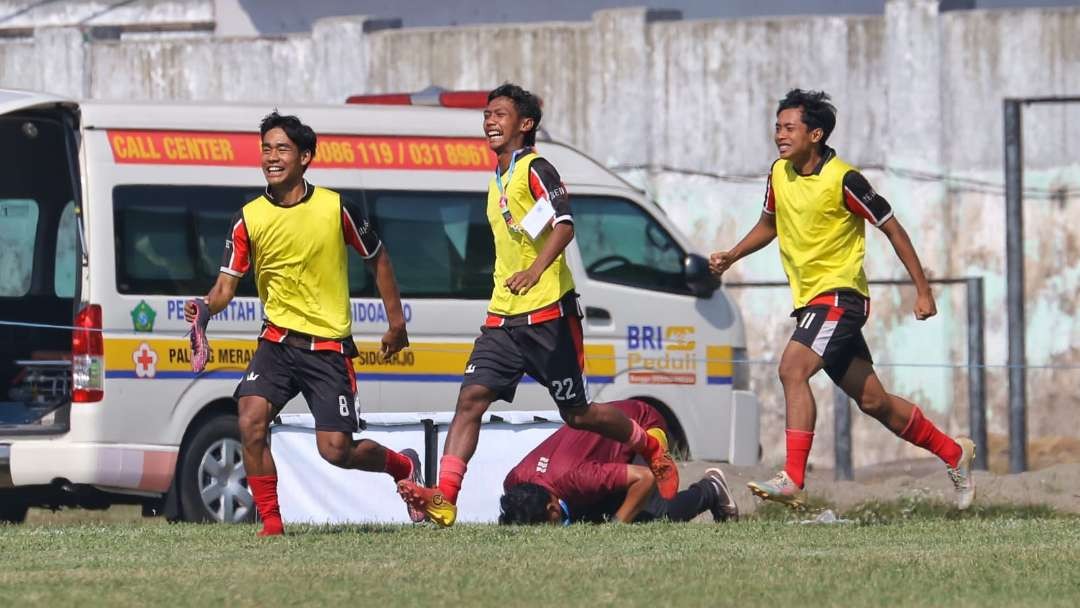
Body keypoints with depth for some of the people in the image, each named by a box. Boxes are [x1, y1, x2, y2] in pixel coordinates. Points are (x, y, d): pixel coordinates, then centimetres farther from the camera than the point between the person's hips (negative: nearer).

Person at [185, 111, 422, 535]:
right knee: (250, 421, -22)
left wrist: (396, 323, 10)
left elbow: (378, 259, 8)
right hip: (278, 342, 2)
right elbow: (227, 283, -2)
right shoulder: (249, 219, -2)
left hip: (329, 347, -2)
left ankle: (403, 465, 26)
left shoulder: (336, 209, -6)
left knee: (335, 450, -6)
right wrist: (206, 308, -24)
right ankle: (271, 523, -10)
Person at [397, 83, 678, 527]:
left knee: (578, 414, 2)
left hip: (548, 315, -7)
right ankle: (444, 499, -22)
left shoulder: (535, 170, -10)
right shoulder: (499, 178, 17)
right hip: (504, 317, 7)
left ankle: (652, 449, 29)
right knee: (471, 398, -12)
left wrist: (537, 269, -41)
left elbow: (564, 224, -25)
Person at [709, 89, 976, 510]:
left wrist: (923, 290, -8)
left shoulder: (842, 180, -15)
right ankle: (953, 453, 30)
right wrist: (731, 257, 12)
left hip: (840, 296, -8)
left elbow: (891, 228, -8)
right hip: (808, 300, 8)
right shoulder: (779, 174, 6)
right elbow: (769, 225, 26)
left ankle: (792, 480, -31)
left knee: (793, 368, -27)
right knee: (872, 401, 12)